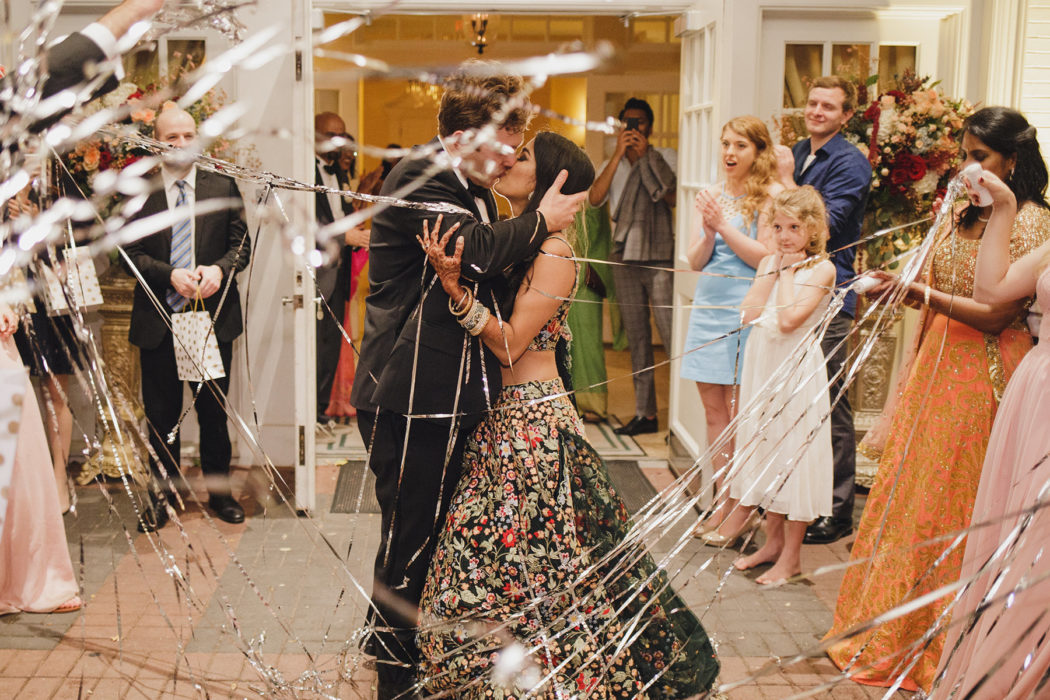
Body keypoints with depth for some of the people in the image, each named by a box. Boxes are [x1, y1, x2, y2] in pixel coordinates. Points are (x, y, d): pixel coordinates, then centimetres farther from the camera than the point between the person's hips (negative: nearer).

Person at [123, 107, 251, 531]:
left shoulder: (223, 187, 4)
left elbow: (241, 244, 4)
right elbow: (132, 253, -2)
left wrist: (219, 269, -16)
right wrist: (171, 275, -17)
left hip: (214, 315, 1)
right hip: (157, 320, -1)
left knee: (214, 409, 11)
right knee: (162, 413, 8)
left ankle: (219, 489, 26)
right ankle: (163, 494, 23)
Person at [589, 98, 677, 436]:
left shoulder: (666, 157, 6)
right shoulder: (613, 165, 14)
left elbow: (675, 197, -10)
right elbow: (594, 198, -5)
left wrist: (646, 156, -9)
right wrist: (619, 154, -9)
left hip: (660, 257, -4)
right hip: (625, 257, 4)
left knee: (671, 332, -13)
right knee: (636, 337, 7)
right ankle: (645, 413, 12)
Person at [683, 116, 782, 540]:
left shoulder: (770, 195, -4)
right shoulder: (715, 194, 12)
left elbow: (767, 257, -11)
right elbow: (695, 261, 10)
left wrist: (724, 226, -13)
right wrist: (708, 232, -9)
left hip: (745, 309, -6)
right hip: (708, 307, 6)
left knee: (739, 414, -3)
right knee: (714, 411, 9)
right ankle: (722, 504, 19)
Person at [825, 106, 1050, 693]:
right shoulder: (960, 214, 10)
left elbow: (997, 313, -19)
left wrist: (919, 292, -28)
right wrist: (918, 364, 15)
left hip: (984, 374, -7)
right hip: (938, 366, 7)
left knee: (953, 512, 2)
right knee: (907, 495, 11)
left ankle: (937, 645, 17)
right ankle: (889, 632, 24)